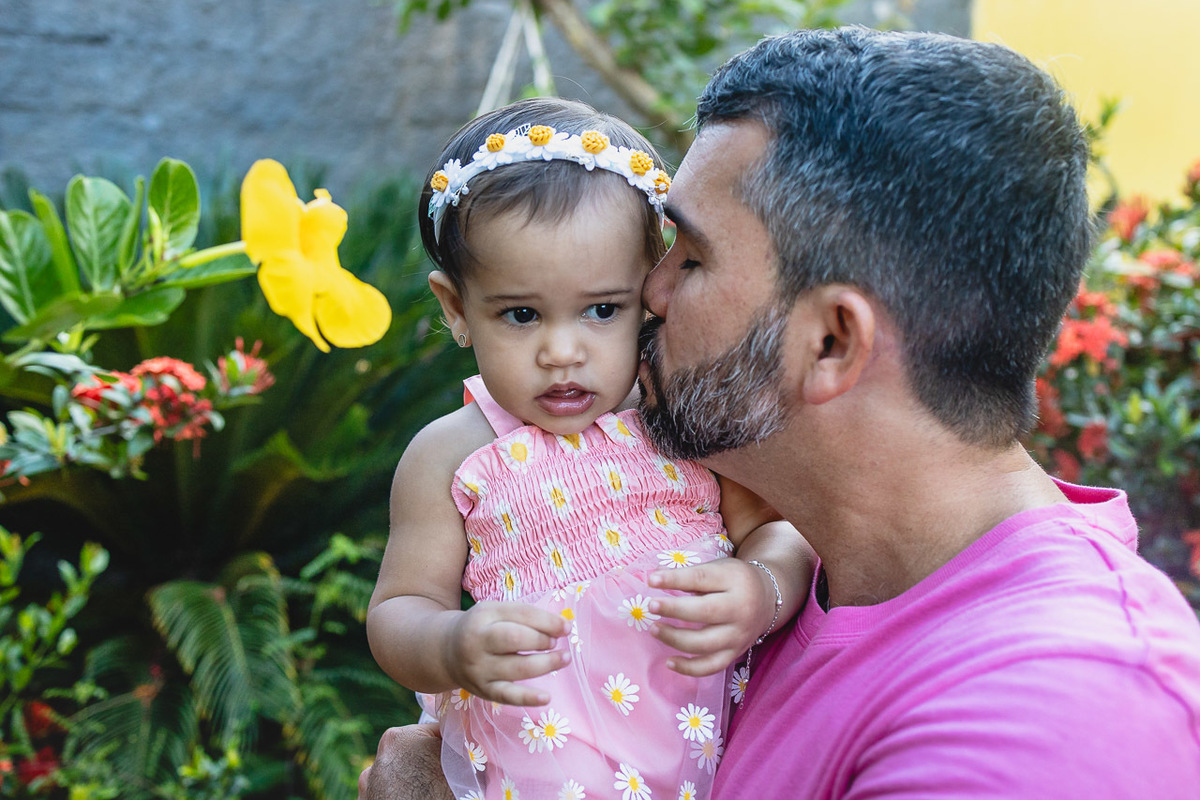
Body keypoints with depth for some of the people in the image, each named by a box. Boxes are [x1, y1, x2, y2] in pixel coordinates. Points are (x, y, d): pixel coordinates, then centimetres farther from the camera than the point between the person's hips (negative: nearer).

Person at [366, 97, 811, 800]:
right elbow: (400, 610, 0)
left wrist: (764, 591, -19)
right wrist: (454, 649, -22)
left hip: (717, 735, 3)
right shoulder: (453, 458, -4)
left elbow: (780, 528, 3)